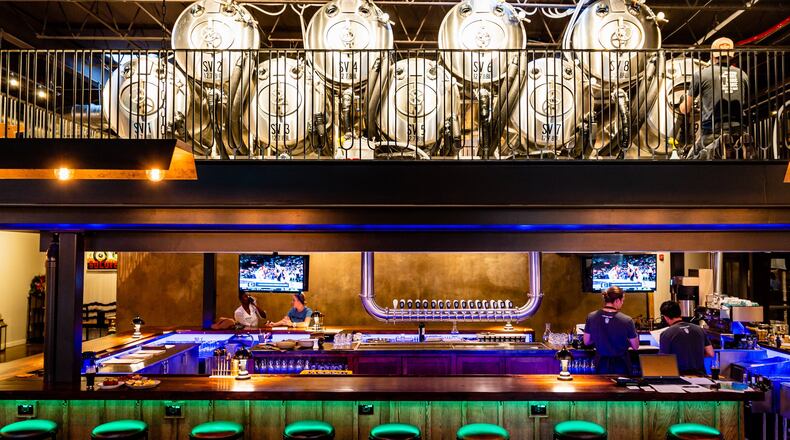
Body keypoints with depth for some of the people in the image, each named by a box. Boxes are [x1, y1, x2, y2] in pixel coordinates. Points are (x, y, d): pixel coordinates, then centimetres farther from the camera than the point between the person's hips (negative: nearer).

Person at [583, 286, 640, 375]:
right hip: (620, 365, -2)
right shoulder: (626, 320, -21)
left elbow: (586, 342, -1)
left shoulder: (591, 317, -13)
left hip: (601, 364, 2)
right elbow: (635, 346, -9)